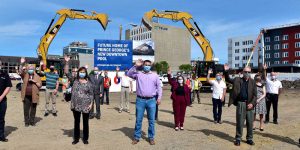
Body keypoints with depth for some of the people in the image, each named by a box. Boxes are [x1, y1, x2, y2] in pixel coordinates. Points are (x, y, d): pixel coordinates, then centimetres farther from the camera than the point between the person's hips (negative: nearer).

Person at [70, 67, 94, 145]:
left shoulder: (89, 83, 0)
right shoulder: (75, 81, 6)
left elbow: (91, 94, -1)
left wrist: (91, 103, -6)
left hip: (86, 105, -2)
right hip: (76, 105, 2)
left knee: (85, 122, 7)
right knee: (76, 122, 11)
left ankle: (85, 138, 19)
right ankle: (76, 138, 23)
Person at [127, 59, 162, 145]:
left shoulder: (155, 75, 9)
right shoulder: (138, 74, 7)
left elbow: (159, 87, 8)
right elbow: (129, 74, -6)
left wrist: (159, 97, 0)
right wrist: (136, 66, -12)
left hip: (151, 100, 0)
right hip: (140, 100, 0)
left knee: (151, 120, 6)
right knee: (138, 120, 6)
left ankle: (151, 137, 19)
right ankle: (136, 137, 18)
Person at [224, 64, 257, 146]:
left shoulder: (252, 82, 5)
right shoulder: (237, 80, 5)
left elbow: (255, 94, 3)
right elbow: (228, 80, 9)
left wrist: (252, 103, -11)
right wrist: (226, 71, -8)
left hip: (249, 104, 1)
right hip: (240, 103, -1)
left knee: (250, 122, 8)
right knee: (239, 122, 4)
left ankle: (249, 139, 22)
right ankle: (238, 138, 15)